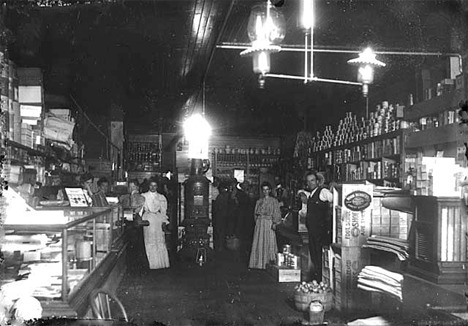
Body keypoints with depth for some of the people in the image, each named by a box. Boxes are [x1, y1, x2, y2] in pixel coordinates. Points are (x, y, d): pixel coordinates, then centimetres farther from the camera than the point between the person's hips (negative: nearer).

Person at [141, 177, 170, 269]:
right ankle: (152, 264, -3)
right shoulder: (144, 196, 11)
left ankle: (162, 263, 0)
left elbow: (164, 210, 12)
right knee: (150, 242, -6)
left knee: (160, 242, -4)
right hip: (148, 220, -1)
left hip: (159, 220, 1)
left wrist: (164, 221, 1)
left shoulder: (161, 197, 15)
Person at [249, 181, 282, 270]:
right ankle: (259, 263, 5)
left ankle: (269, 262, 3)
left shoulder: (274, 201, 3)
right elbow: (256, 213, 15)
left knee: (269, 243, -4)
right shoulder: (259, 201, 15)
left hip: (269, 223, -3)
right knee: (258, 243, 1)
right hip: (259, 224, 4)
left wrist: (274, 223, -14)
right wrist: (257, 221, 1)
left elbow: (277, 214, -3)